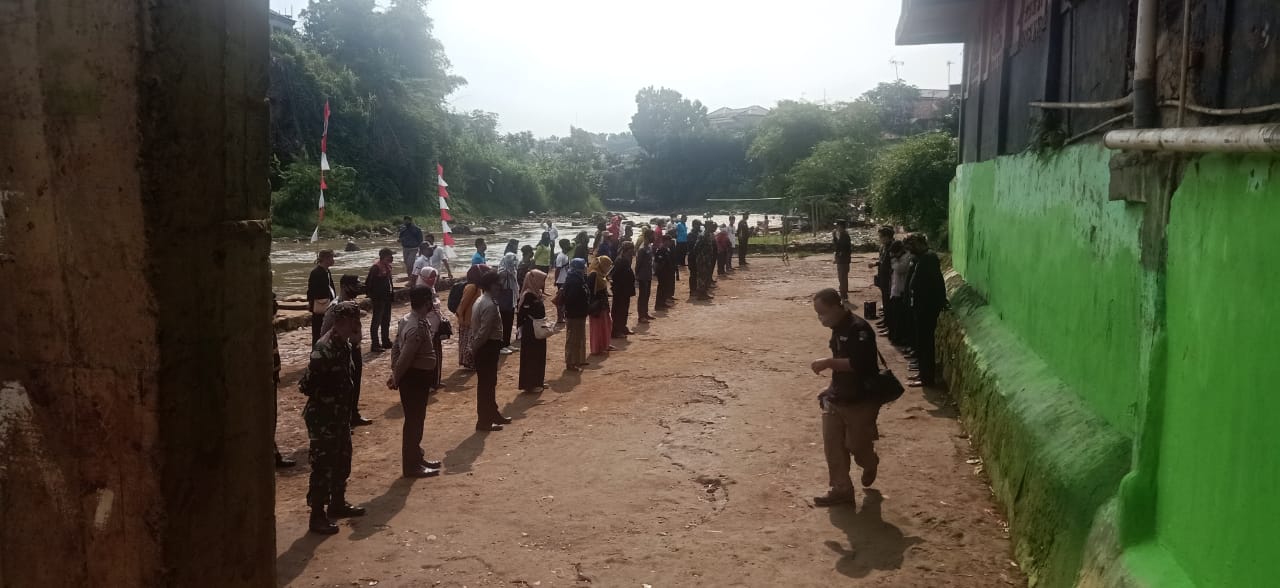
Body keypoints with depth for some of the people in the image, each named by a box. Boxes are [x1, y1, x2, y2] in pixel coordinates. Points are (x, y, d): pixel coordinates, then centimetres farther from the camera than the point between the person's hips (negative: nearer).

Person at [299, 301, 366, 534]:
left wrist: (346, 408, 13)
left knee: (342, 461, 20)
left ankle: (338, 504, 35)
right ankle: (317, 516, 9)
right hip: (323, 418, -9)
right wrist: (327, 399, -13)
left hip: (341, 415, 9)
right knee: (323, 466, -1)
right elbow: (308, 384, -26)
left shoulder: (344, 344, 6)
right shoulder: (324, 348, -24)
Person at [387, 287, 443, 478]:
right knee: (413, 420, 0)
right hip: (415, 377, -10)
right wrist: (396, 380, -12)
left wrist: (395, 374, 10)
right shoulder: (418, 327, -26)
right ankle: (411, 466, 10)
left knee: (417, 418, 20)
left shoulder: (407, 319, 6)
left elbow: (396, 347, 10)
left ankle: (417, 457, 33)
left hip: (418, 376, 10)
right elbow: (405, 357, -25)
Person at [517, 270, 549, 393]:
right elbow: (522, 315, -22)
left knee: (539, 356, 16)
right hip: (530, 332, -9)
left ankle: (538, 381, 28)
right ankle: (530, 384, 8)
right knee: (531, 357, 0)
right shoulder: (528, 295, -19)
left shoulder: (537, 294, 8)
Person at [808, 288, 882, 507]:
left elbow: (858, 364, -32)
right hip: (836, 397, 8)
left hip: (861, 399, -8)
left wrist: (829, 362, -30)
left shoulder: (859, 329, -22)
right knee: (832, 446, 5)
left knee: (856, 444, 6)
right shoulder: (838, 328, 7)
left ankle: (870, 465, 39)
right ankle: (841, 489, 16)